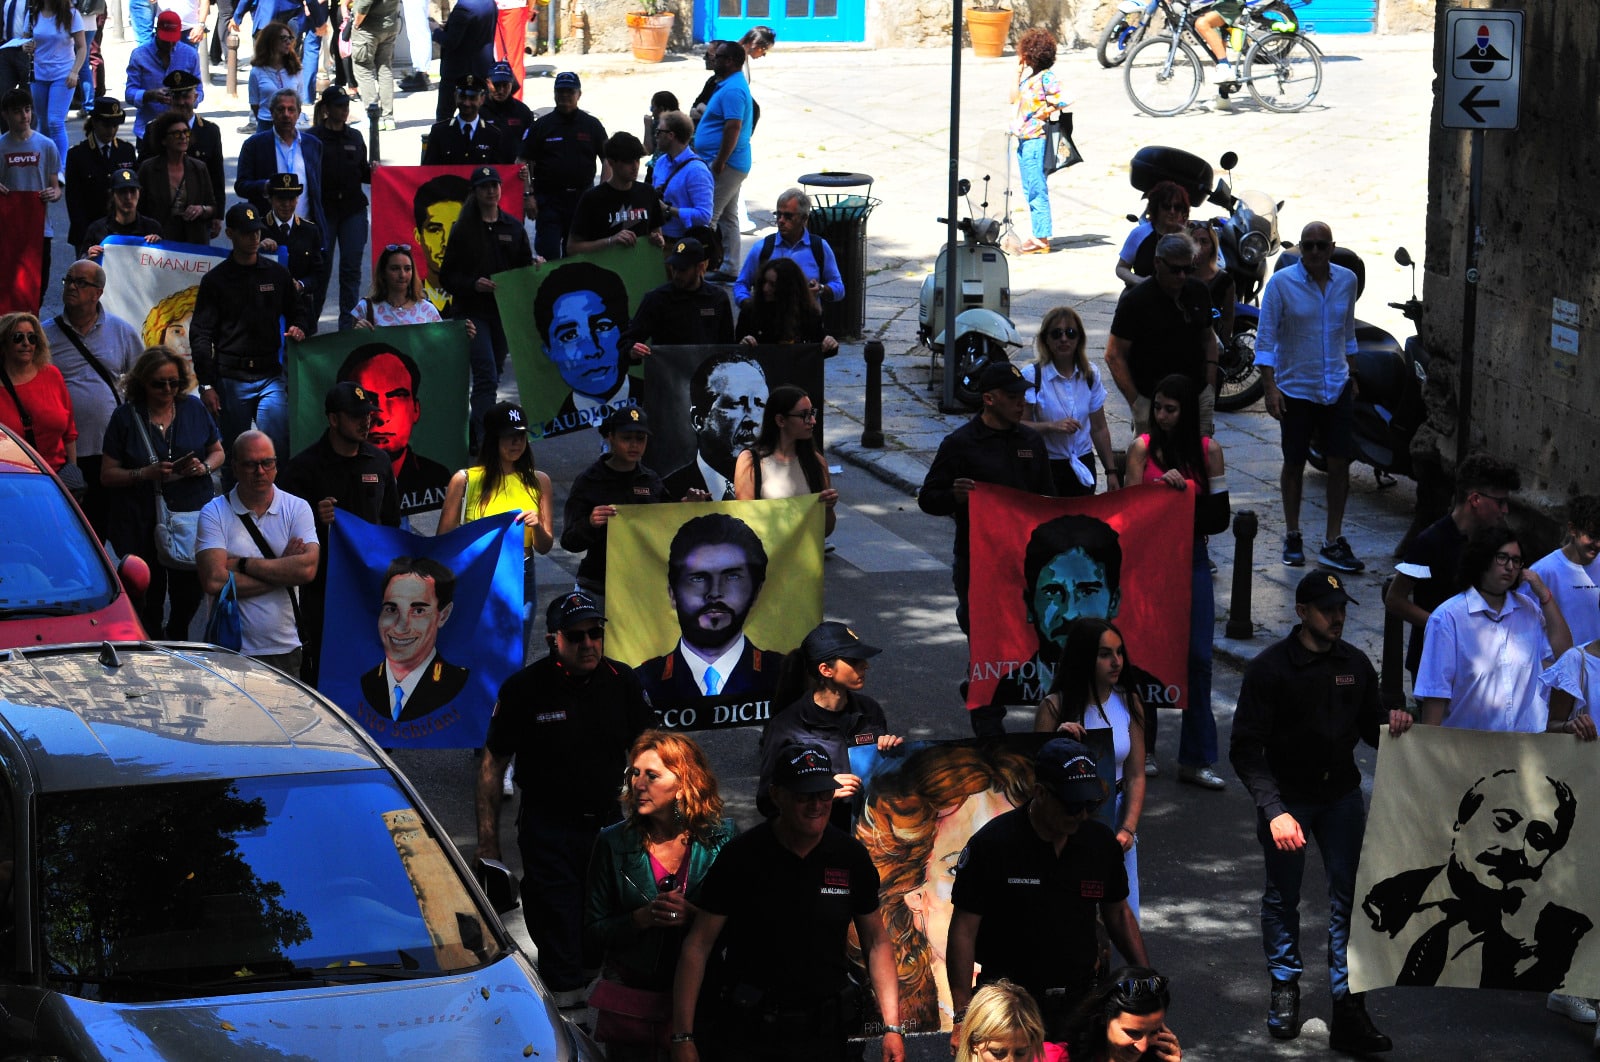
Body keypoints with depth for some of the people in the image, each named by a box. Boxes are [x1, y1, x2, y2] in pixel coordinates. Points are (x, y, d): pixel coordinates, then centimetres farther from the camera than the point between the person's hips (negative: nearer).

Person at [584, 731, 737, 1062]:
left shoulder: (721, 839, -4)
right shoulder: (613, 843, -2)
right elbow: (595, 927, -1)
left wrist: (693, 916, -21)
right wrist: (642, 918, -18)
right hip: (629, 999, 1)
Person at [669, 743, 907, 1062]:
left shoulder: (850, 856, 1)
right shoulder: (741, 855, -7)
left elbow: (876, 942, 8)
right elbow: (698, 945, -5)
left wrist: (892, 1027, -2)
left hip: (823, 1034, 2)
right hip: (745, 1032, -2)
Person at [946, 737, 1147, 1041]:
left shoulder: (1101, 841, 5)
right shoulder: (991, 844, -9)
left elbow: (1118, 913, 19)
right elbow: (963, 930, -8)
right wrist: (963, 1016, -13)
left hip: (1081, 1000, 4)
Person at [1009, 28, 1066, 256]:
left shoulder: (1046, 77, -12)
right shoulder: (1029, 76, 14)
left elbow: (1061, 102, -20)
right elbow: (1014, 99, 17)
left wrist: (1041, 114, -12)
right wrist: (1017, 73, 13)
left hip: (1036, 138, -10)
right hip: (1023, 138, 10)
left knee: (1037, 189, -8)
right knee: (1029, 190, 13)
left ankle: (1041, 238, -7)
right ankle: (1037, 234, 19)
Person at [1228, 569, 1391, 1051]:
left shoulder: (1355, 664, 3)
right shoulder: (1270, 668, -10)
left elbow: (1369, 726, 14)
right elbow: (1245, 748, -13)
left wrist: (1390, 724, -11)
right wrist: (1273, 810, -23)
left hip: (1341, 795, 3)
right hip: (1286, 798, -3)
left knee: (1348, 898, -3)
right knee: (1283, 897, 11)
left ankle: (1348, 1005, -1)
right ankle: (1284, 988, 29)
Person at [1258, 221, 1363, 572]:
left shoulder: (1346, 280, 2)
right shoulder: (1281, 283, -11)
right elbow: (1266, 337, -9)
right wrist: (1270, 388, -15)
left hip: (1336, 387, 3)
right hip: (1296, 387, -3)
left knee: (1340, 461, -2)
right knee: (1294, 463, 7)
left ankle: (1333, 543, 5)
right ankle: (1292, 538, 22)